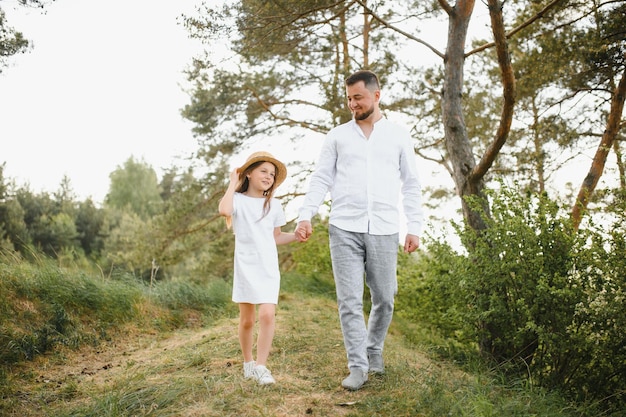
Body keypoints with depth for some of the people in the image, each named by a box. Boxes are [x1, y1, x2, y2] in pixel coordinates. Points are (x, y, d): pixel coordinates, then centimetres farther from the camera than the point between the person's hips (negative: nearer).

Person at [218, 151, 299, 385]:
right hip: (245, 268, -2)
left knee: (267, 314, -15)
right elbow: (224, 210, -28)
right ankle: (248, 363, 27)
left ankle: (261, 366, -7)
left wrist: (296, 235, 0)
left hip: (269, 269, 2)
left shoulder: (274, 205, 9)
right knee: (247, 320, 7)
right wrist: (233, 183, -16)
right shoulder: (238, 200, -3)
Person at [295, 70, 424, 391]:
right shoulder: (337, 135, 10)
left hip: (384, 230, 0)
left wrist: (414, 226, 2)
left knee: (384, 298, 7)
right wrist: (305, 215, -7)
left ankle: (374, 349, 31)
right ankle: (358, 366, 6)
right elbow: (321, 179, 6)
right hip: (344, 228, 0)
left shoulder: (399, 135, 10)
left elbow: (411, 185, 9)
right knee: (349, 300, -3)